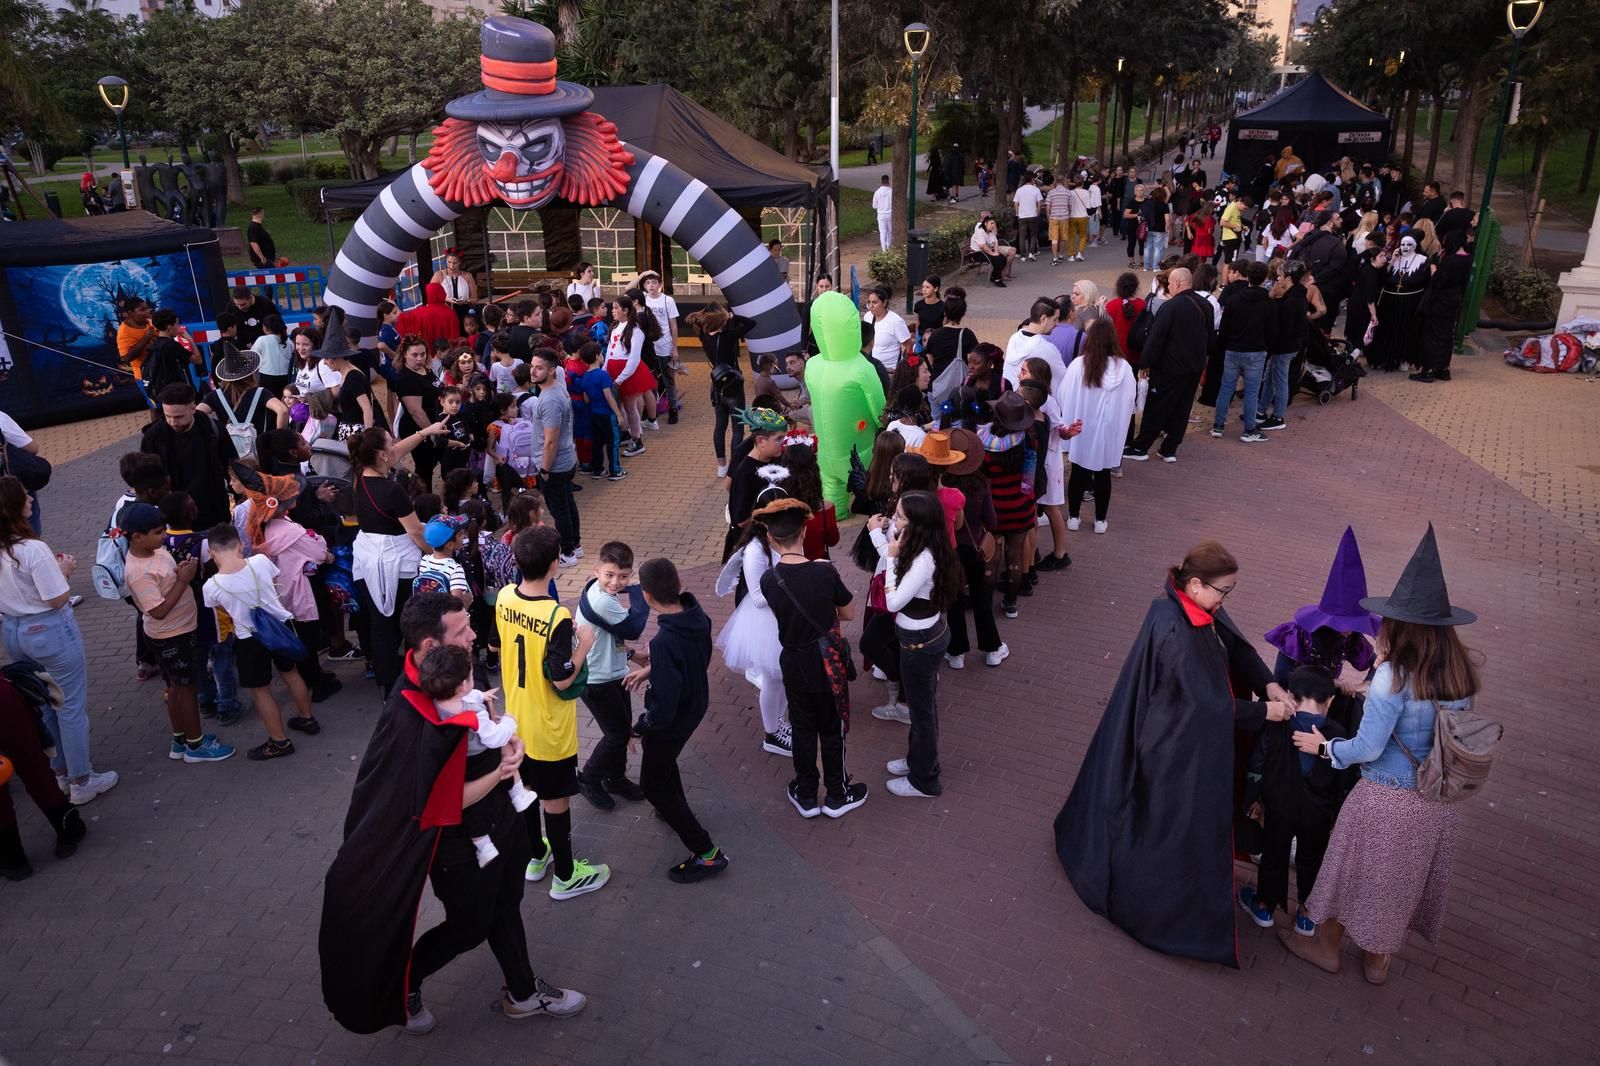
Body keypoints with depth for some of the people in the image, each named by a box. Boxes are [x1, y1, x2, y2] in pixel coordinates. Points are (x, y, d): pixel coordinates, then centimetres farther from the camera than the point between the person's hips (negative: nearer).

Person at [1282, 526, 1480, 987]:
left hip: (1386, 801, -6)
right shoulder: (1462, 675, -4)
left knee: (1354, 871, 17)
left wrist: (1324, 747, -3)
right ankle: (1378, 959, 41)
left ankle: (1326, 948, 37)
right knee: (1401, 880, 23)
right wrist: (1369, 692, 13)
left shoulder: (1394, 676, -24)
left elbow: (1367, 748, -22)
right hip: (1438, 803, 6)